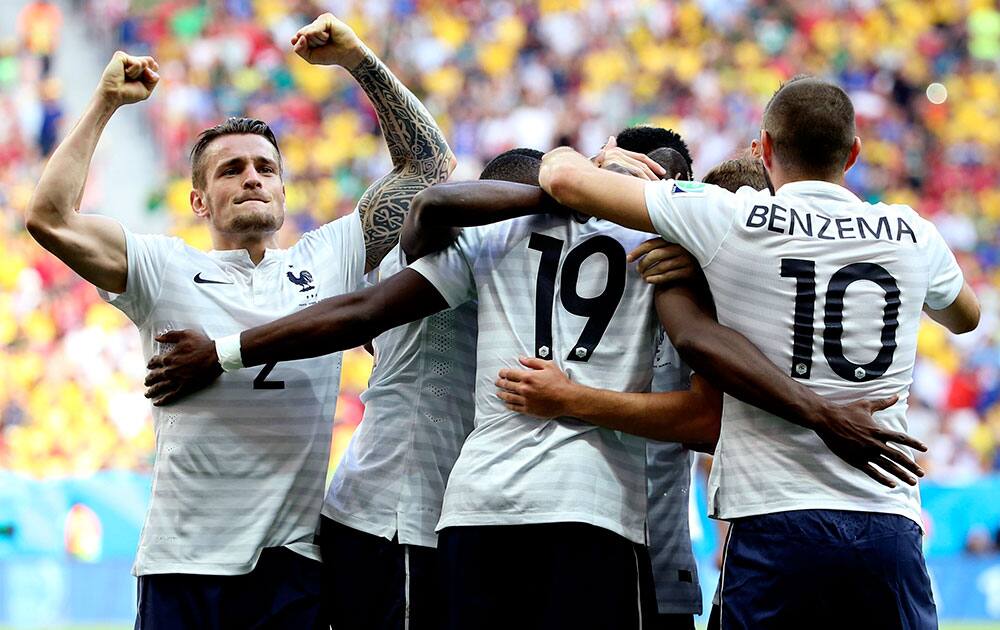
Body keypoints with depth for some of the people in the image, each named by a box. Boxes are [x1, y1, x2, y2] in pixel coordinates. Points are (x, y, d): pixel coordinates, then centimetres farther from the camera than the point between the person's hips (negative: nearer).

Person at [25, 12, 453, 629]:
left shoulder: (328, 260, 14)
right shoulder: (166, 269, 10)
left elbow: (430, 164, 15)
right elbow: (50, 218, -1)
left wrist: (360, 60, 9)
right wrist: (105, 104, 3)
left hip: (292, 556, 1)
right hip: (183, 557, -1)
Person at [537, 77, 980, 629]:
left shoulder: (729, 219, -1)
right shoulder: (914, 237, 9)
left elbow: (567, 180, 2)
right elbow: (965, 316, 33)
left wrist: (564, 156, 25)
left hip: (773, 518, -2)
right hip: (889, 524, 2)